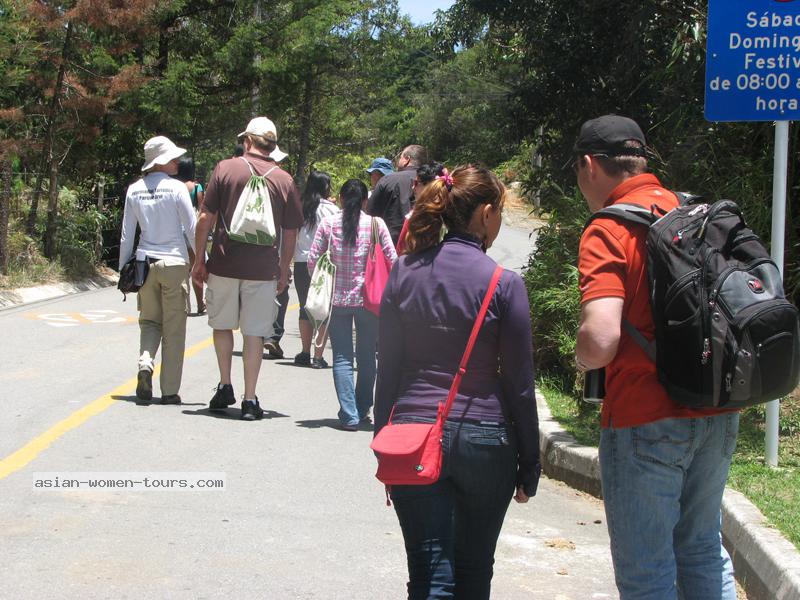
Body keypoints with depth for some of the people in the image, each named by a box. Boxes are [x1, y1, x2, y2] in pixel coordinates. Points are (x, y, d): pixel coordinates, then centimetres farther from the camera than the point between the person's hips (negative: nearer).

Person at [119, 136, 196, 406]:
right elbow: (192, 229, -6)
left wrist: (124, 269, 15)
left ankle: (145, 363, -11)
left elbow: (127, 234, 7)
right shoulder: (176, 188, -9)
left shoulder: (134, 190, 3)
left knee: (149, 321, 17)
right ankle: (170, 391, 8)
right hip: (174, 262, -3)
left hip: (145, 262, 4)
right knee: (173, 328, 5)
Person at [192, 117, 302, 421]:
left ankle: (225, 387, 18)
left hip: (224, 264, 0)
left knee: (222, 325, 19)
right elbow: (290, 232, 3)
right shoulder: (284, 180, 1)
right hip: (263, 268, 0)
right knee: (254, 332, 5)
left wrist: (199, 258, 6)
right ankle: (250, 400, 5)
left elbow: (206, 218, -2)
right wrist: (284, 269, 15)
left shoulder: (225, 168, -2)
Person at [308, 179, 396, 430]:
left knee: (342, 357, 4)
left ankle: (349, 415, -4)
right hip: (368, 297, 0)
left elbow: (312, 260, -2)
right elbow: (392, 259, -5)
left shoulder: (329, 223, -2)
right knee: (367, 356, 15)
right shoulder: (376, 223, -4)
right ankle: (362, 409, 24)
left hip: (337, 297, 0)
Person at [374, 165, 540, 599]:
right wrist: (529, 465, 5)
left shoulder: (404, 273, 2)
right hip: (484, 439, -2)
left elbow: (387, 367, 5)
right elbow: (519, 383, -4)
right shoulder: (504, 284, -7)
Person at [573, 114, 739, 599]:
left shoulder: (608, 231, -14)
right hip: (717, 414, 7)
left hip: (646, 420, -7)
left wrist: (583, 358, -5)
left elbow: (601, 340, -27)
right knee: (703, 549, 21)